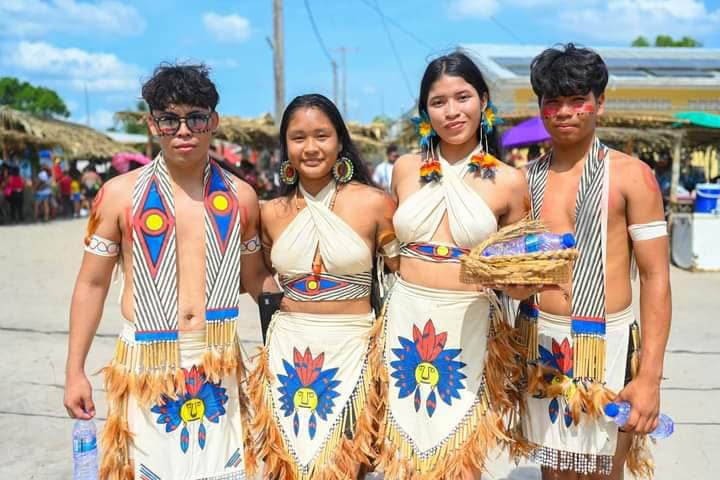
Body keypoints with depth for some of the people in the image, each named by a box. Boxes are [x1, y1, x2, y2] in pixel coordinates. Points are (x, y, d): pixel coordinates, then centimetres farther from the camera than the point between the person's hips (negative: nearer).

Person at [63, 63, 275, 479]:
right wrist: (75, 372, 1)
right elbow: (92, 284, 3)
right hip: (145, 366, -2)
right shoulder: (121, 194, -3)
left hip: (221, 364, 2)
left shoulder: (239, 196, 4)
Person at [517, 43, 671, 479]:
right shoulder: (529, 178, 7)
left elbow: (656, 278, -7)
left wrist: (650, 377, -13)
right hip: (539, 346, 4)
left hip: (605, 345, -3)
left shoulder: (629, 174, -5)